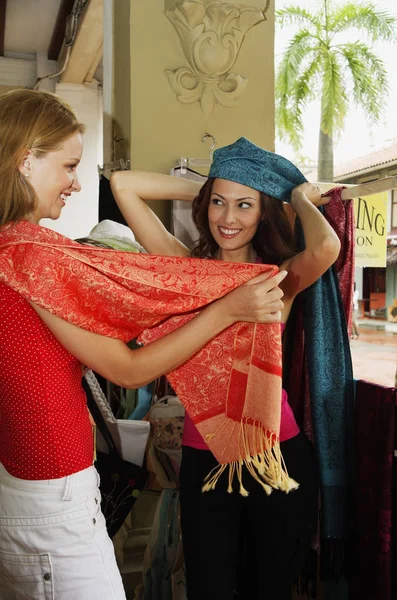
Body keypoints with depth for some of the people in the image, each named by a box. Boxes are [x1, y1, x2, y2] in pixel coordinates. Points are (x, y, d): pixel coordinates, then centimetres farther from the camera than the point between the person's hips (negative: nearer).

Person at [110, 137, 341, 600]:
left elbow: (326, 247, -26)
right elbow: (123, 184, -3)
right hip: (204, 458, 0)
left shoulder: (281, 278, -2)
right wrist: (202, 188, 3)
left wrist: (301, 198, -6)